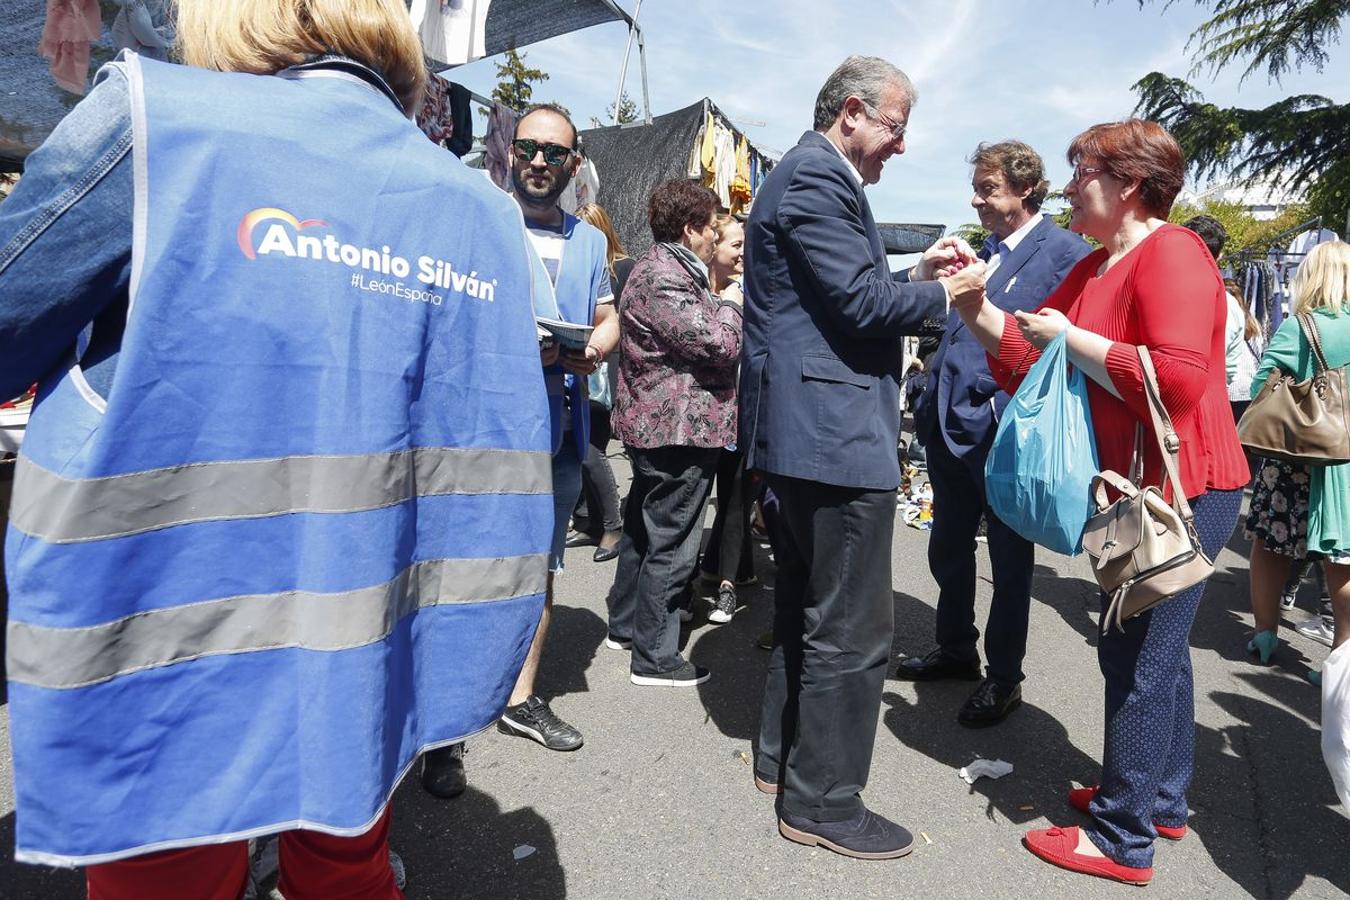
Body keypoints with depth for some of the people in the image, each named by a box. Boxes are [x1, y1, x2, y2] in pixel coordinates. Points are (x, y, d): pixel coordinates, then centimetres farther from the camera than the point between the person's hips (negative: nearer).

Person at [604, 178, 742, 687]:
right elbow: (719, 344, -21)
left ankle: (625, 626, 34)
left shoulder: (666, 269, 17)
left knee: (643, 528, 19)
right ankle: (654, 658, 6)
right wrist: (731, 305, -3)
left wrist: (718, 304, 9)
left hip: (654, 425, 11)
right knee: (671, 544, -3)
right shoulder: (664, 278, -18)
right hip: (678, 430, -11)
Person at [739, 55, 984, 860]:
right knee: (853, 628, -2)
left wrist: (916, 272, 12)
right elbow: (862, 303, -19)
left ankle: (784, 756, 34)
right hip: (835, 430, -11)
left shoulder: (812, 175, 21)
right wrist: (944, 292, -3)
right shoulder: (818, 177, -13)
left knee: (809, 609, 20)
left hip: (807, 428, 11)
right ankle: (823, 801, 12)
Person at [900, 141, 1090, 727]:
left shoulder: (1067, 253, -8)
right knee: (947, 550, 19)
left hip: (1005, 431, -8)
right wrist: (929, 406, 12)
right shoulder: (982, 250, 15)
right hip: (950, 425, 8)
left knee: (1009, 560, 8)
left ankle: (1003, 678, 25)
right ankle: (956, 650, 39)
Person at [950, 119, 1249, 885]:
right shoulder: (1095, 269, 12)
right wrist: (976, 308, -1)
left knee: (1138, 656, -3)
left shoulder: (1172, 254, -17)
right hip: (1137, 484, 10)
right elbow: (1031, 353, 11)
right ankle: (1163, 799, 36)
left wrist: (1070, 339, -21)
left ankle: (1121, 838, 11)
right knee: (1154, 647, 19)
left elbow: (1176, 379, -29)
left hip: (1182, 489, -10)